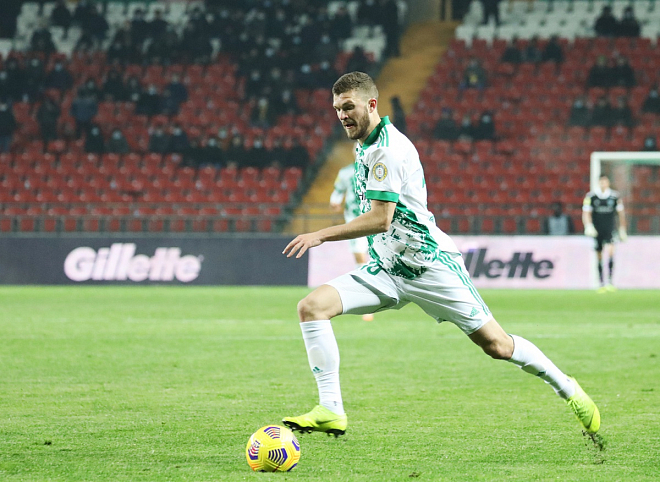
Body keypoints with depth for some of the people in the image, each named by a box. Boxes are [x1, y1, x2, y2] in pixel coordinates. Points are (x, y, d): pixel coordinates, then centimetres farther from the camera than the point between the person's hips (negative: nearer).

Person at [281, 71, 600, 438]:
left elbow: (380, 219, -23)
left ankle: (567, 388, 20)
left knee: (496, 345, -3)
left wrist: (321, 236, -22)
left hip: (429, 264, -8)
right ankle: (331, 411, -17)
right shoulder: (365, 145, 11)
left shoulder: (387, 149, -17)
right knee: (312, 306, -13)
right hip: (386, 269, 8)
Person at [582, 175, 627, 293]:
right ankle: (602, 284, 14)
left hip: (609, 231, 0)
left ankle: (609, 282, -16)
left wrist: (622, 230, 15)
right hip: (596, 232, 0)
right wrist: (588, 226, -17)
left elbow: (621, 213, 13)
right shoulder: (591, 196, -1)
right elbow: (586, 213, 0)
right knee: (599, 257, 5)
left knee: (610, 252, -19)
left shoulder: (615, 196, 2)